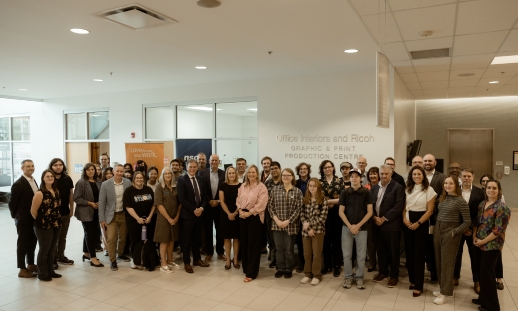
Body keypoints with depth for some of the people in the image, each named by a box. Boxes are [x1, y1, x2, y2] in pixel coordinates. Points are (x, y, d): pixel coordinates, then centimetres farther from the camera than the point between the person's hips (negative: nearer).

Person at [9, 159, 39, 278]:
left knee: (32, 242, 16)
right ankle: (22, 269, 15)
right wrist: (16, 216, -5)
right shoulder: (18, 184, -15)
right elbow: (12, 203, -12)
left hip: (34, 219, 7)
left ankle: (31, 265, 30)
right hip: (24, 220, -7)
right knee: (22, 244, 4)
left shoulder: (33, 181, 9)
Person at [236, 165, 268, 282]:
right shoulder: (243, 186, 11)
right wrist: (240, 210, -8)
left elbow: (261, 204, -16)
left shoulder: (261, 187, -8)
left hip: (255, 217, -5)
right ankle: (246, 268, 26)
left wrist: (248, 213, -17)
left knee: (253, 244, 1)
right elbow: (238, 200, 10)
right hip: (242, 216, 6)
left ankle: (251, 272, 9)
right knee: (244, 243, 11)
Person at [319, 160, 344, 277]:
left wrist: (328, 201, -10)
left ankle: (336, 266, 16)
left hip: (336, 215, -1)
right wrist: (334, 201, -7)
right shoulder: (319, 182, 5)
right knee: (325, 240, 7)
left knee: (337, 240, 4)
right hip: (324, 215, 1)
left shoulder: (339, 182, 3)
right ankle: (327, 265, 21)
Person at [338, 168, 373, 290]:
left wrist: (358, 225, -11)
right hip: (347, 227, 1)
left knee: (361, 255, 6)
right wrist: (350, 226, -10)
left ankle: (359, 277, 21)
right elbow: (341, 212, 0)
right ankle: (348, 277, 20)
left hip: (362, 228, -1)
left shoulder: (366, 192, -4)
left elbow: (369, 212, -4)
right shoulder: (345, 192, -1)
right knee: (347, 254, 6)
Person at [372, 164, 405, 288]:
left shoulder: (398, 187, -8)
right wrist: (374, 217, -6)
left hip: (391, 225, -5)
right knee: (380, 250, 14)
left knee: (393, 251, 6)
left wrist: (384, 218, -16)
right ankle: (383, 272, 29)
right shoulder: (375, 187, 10)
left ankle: (394, 275, 20)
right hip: (377, 224, 5)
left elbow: (398, 206, -16)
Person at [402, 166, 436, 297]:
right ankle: (412, 280, 22)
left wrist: (417, 223, -13)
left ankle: (418, 285, 9)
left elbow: (430, 210, -8)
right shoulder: (407, 189, 7)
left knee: (418, 253, -1)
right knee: (409, 252, 7)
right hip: (407, 223, 4)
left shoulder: (429, 190, -6)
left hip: (421, 223, -4)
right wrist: (404, 219, -7)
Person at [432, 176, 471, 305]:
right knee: (439, 261, 12)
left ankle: (445, 293, 13)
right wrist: (435, 227, 4)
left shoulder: (461, 201, -12)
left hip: (450, 233, -6)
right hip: (437, 230, 6)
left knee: (447, 262, 2)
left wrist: (454, 232, -15)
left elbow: (467, 222, -11)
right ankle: (443, 288, 25)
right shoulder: (442, 198, 7)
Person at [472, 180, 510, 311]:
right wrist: (474, 237, 0)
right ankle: (483, 299, 32)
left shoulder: (502, 208, -16)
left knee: (487, 274, 3)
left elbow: (498, 230, -19)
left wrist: (482, 241, -14)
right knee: (482, 273, 16)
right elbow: (477, 222, 12)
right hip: (480, 244, 7)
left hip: (492, 246, -7)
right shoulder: (482, 204, 6)